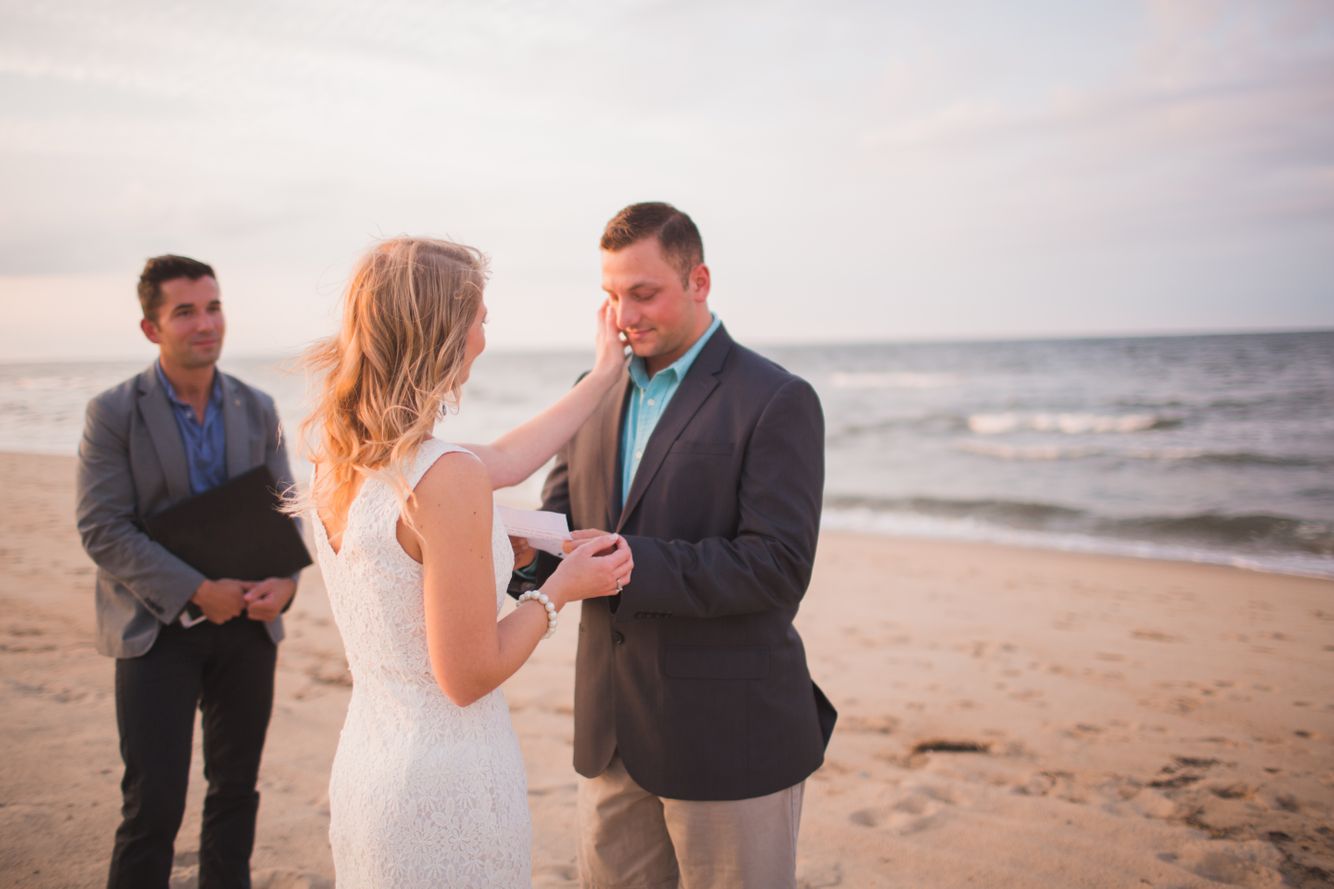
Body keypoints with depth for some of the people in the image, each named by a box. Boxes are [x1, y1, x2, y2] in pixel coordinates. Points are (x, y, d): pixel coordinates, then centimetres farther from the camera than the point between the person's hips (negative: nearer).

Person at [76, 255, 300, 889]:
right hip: (157, 628, -3)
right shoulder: (112, 413, -7)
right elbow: (102, 529, -12)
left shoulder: (257, 409, 4)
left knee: (236, 789, 14)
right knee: (153, 806, -1)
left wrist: (285, 581, -13)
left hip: (246, 624, 4)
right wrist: (197, 591, -19)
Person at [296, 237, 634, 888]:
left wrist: (603, 375, 19)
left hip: (364, 762, 8)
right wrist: (562, 588, -7)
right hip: (447, 780, -8)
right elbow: (469, 678, -21)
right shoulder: (445, 478, -26)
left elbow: (503, 461, 11)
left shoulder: (339, 451, -1)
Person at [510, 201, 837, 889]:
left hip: (729, 736, -6)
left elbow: (779, 566, -20)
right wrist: (527, 548, -15)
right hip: (613, 731, 6)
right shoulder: (598, 398, 9)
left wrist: (631, 561, -27)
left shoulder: (776, 401, -12)